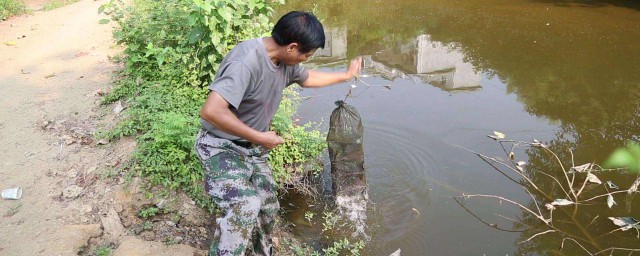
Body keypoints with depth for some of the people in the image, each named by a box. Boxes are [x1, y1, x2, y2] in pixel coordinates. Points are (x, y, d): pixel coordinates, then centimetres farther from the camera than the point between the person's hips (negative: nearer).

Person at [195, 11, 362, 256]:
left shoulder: (285, 62, -3)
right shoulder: (246, 61, -32)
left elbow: (307, 78, 21)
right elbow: (211, 111, -40)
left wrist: (345, 75, 28)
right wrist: (259, 137, -31)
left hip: (253, 149, 9)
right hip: (222, 147, -8)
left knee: (267, 208, 15)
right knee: (245, 204, -31)